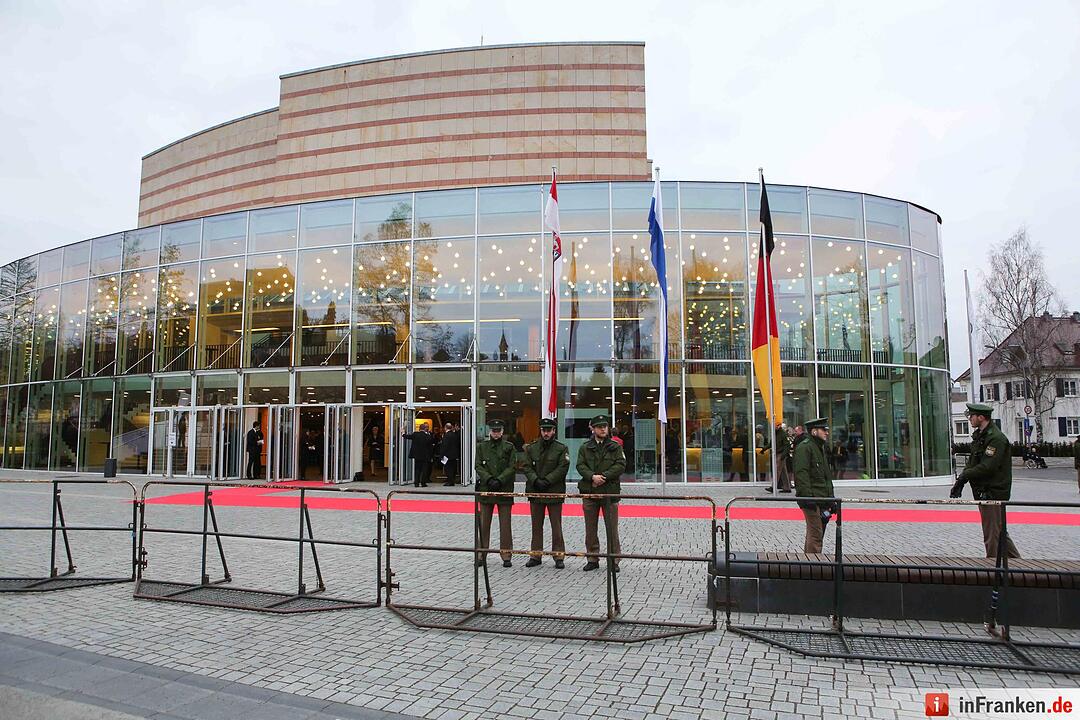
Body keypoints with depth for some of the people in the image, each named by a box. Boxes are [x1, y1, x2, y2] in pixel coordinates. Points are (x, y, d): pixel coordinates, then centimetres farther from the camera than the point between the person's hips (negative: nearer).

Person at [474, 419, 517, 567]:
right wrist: (489, 479, -12)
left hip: (504, 489, -1)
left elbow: (511, 467, -2)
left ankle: (506, 555, 8)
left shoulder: (509, 447, 3)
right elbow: (478, 466, 2)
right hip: (485, 488, 2)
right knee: (484, 523, 5)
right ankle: (482, 554, 14)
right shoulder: (481, 446, 7)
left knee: (505, 524, 1)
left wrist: (499, 480, -14)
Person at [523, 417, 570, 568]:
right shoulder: (531, 448, 9)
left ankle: (558, 556, 10)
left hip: (554, 492, -3)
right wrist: (535, 480, -14)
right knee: (536, 526, 10)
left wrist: (547, 481, -16)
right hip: (535, 491, 3)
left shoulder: (561, 449, 1)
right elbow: (527, 467, 3)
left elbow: (563, 468, -8)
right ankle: (535, 555, 18)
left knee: (556, 526, 2)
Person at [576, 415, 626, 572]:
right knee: (590, 529, 8)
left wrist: (603, 476, -14)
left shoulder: (615, 447, 6)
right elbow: (580, 466, 0)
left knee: (612, 528, 1)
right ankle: (592, 558, 18)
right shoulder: (584, 448, 9)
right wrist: (593, 477, -17)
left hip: (610, 491, -2)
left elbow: (620, 465, -4)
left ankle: (614, 560, 11)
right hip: (589, 492, 2)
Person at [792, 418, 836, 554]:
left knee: (817, 533, 14)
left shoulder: (823, 448, 21)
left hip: (823, 499, 10)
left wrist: (831, 500, 22)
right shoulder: (804, 447, -11)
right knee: (815, 534, -11)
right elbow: (801, 473, -19)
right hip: (812, 500, -10)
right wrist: (807, 496, -26)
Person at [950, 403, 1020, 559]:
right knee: (998, 531, 19)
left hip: (993, 492, -10)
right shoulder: (979, 435, 14)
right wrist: (960, 481, 1)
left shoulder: (996, 438, -17)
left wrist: (963, 477, -15)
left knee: (992, 534, -2)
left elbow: (987, 467, -23)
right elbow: (972, 462, 14)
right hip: (983, 492, 10)